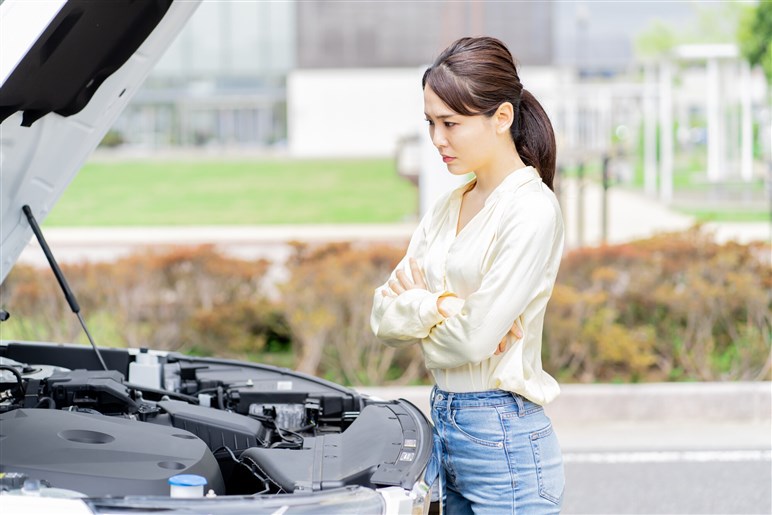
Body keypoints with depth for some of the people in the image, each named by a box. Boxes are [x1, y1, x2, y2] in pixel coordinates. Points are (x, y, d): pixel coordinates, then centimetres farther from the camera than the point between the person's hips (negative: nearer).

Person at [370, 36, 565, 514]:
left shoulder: (532, 211, -13)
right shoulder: (450, 206, 12)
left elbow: (474, 338, -19)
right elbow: (383, 316, 8)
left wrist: (417, 309, 1)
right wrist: (442, 306, -11)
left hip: (504, 437, -8)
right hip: (443, 421, 8)